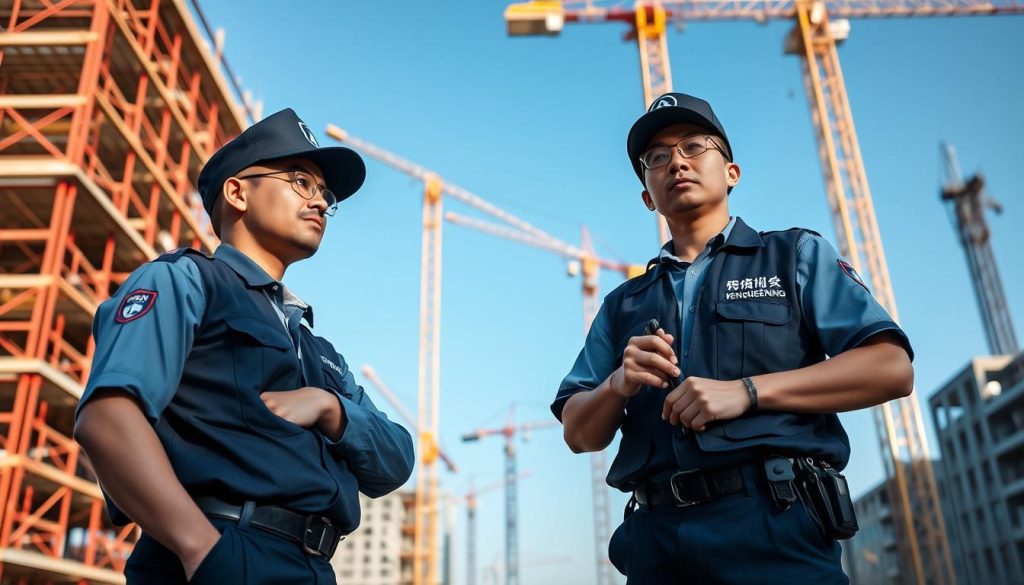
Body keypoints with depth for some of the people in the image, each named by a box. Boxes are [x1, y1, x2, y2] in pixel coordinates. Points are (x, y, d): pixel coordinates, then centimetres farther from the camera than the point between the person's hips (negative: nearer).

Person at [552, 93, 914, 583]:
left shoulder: (796, 255, 10)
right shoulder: (623, 305, 18)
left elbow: (892, 368, -3)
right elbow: (579, 435, 14)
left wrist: (747, 391, -13)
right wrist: (619, 385, -8)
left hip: (772, 523, -3)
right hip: (655, 535, 3)